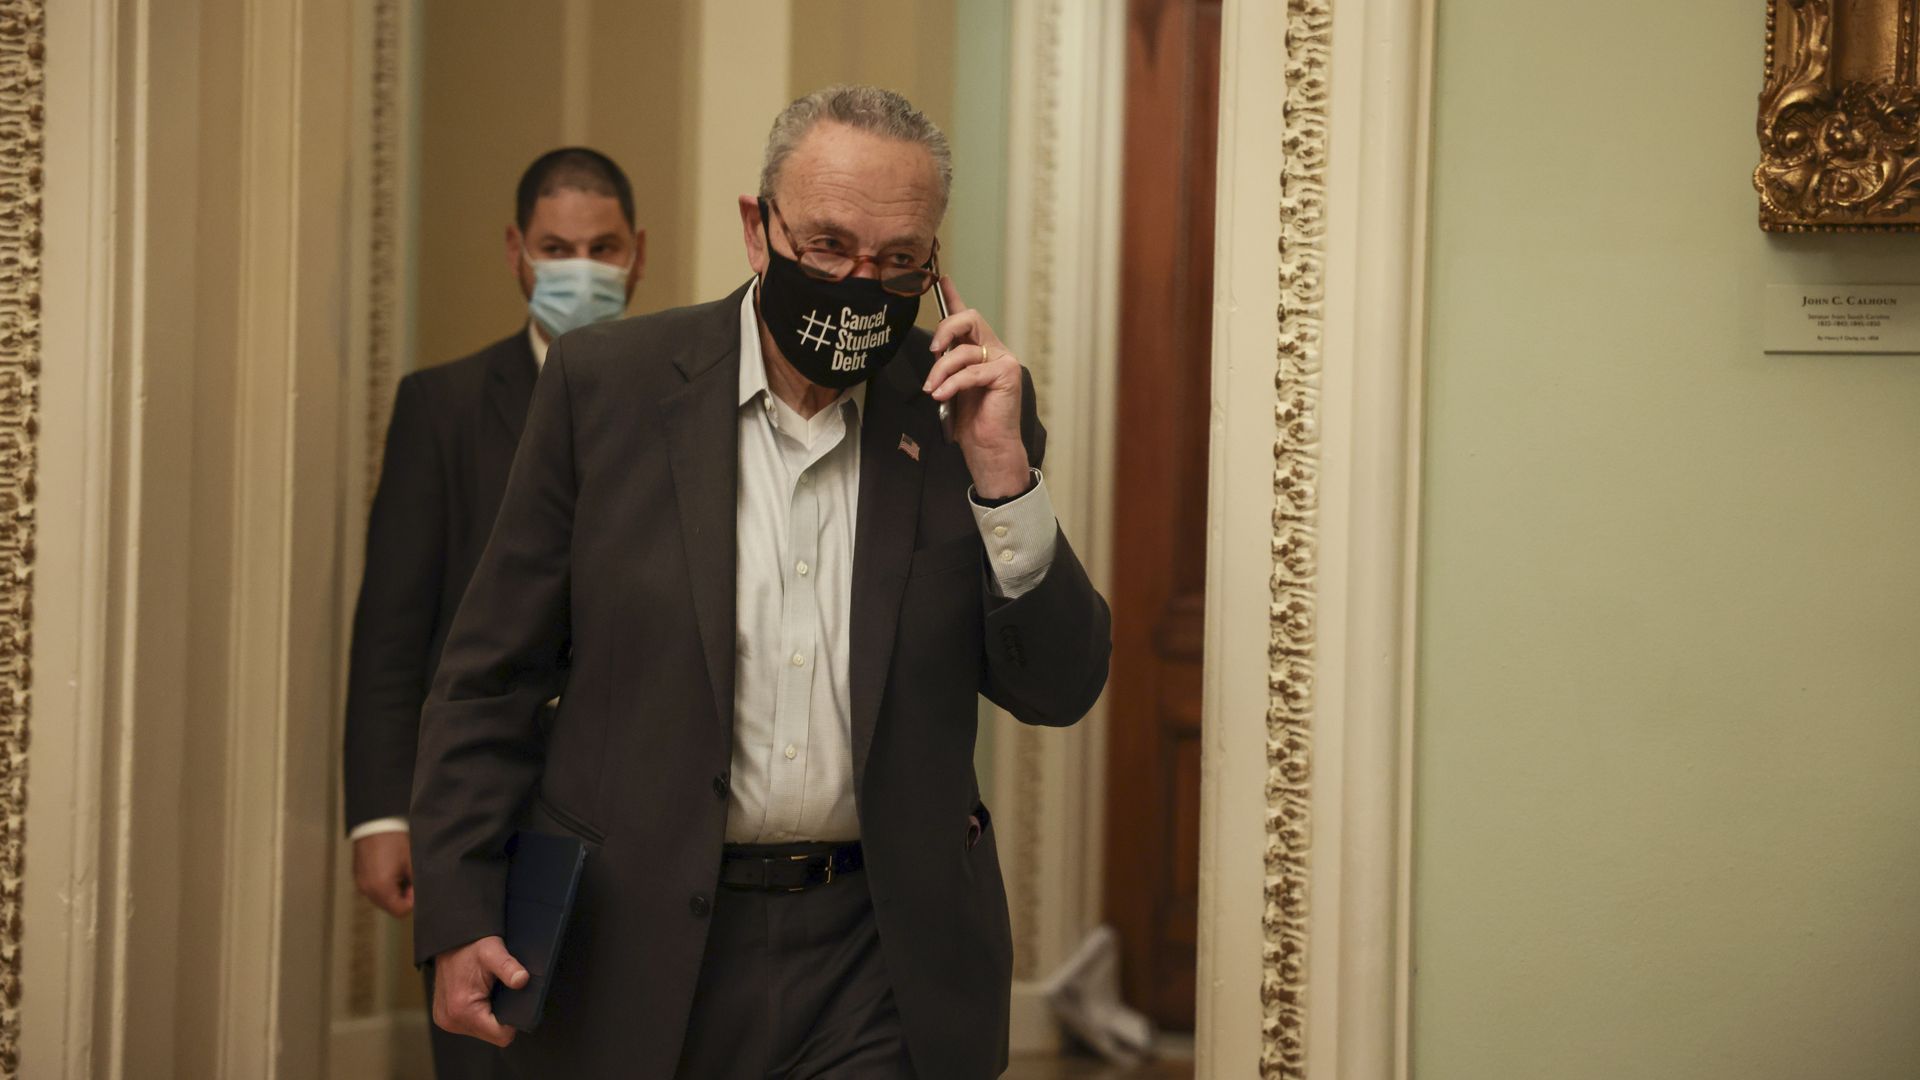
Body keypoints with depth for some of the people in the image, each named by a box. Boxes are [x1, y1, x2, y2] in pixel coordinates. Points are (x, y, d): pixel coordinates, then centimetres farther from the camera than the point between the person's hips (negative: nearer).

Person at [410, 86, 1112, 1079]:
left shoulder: (964, 410, 1)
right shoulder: (607, 382, -2)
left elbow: (1059, 691, 0)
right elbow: (495, 674, 1)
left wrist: (1000, 471, -13)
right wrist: (458, 913, -5)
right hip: (642, 955, 0)